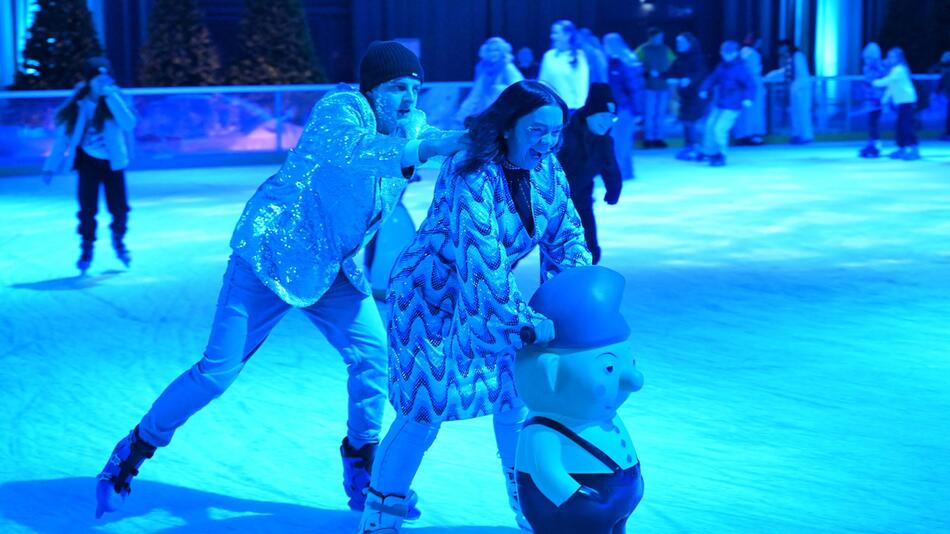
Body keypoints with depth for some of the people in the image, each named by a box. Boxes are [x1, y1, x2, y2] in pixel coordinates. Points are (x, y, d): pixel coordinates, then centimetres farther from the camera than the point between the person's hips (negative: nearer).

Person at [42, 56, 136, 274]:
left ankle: (119, 240, 28)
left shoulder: (114, 99, -8)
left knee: (120, 208, -1)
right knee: (87, 210, -6)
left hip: (112, 163, 0)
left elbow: (129, 124, -23)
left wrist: (112, 97, -27)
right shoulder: (78, 104, -7)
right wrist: (51, 166, -2)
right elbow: (63, 135, -2)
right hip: (88, 162, 0)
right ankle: (86, 249, 14)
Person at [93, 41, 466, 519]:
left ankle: (362, 469, 14)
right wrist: (423, 148, -53)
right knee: (218, 371, -6)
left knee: (373, 357, -6)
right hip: (272, 256, -6)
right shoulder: (340, 110, -23)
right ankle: (133, 451, 13)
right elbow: (352, 150, -42)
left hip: (335, 270, 7)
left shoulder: (413, 126, 1)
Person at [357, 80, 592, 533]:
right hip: (432, 295, -7)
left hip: (491, 296, 7)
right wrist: (525, 320, -38)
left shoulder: (546, 169, -6)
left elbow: (567, 235, -1)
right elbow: (482, 261, -37)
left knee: (516, 392, 7)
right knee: (426, 406, -11)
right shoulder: (472, 177, -30)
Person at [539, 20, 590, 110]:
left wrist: (579, 108, -13)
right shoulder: (549, 55, 7)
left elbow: (582, 84, -5)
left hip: (571, 108, -3)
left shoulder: (578, 56, -3)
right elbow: (543, 83, 9)